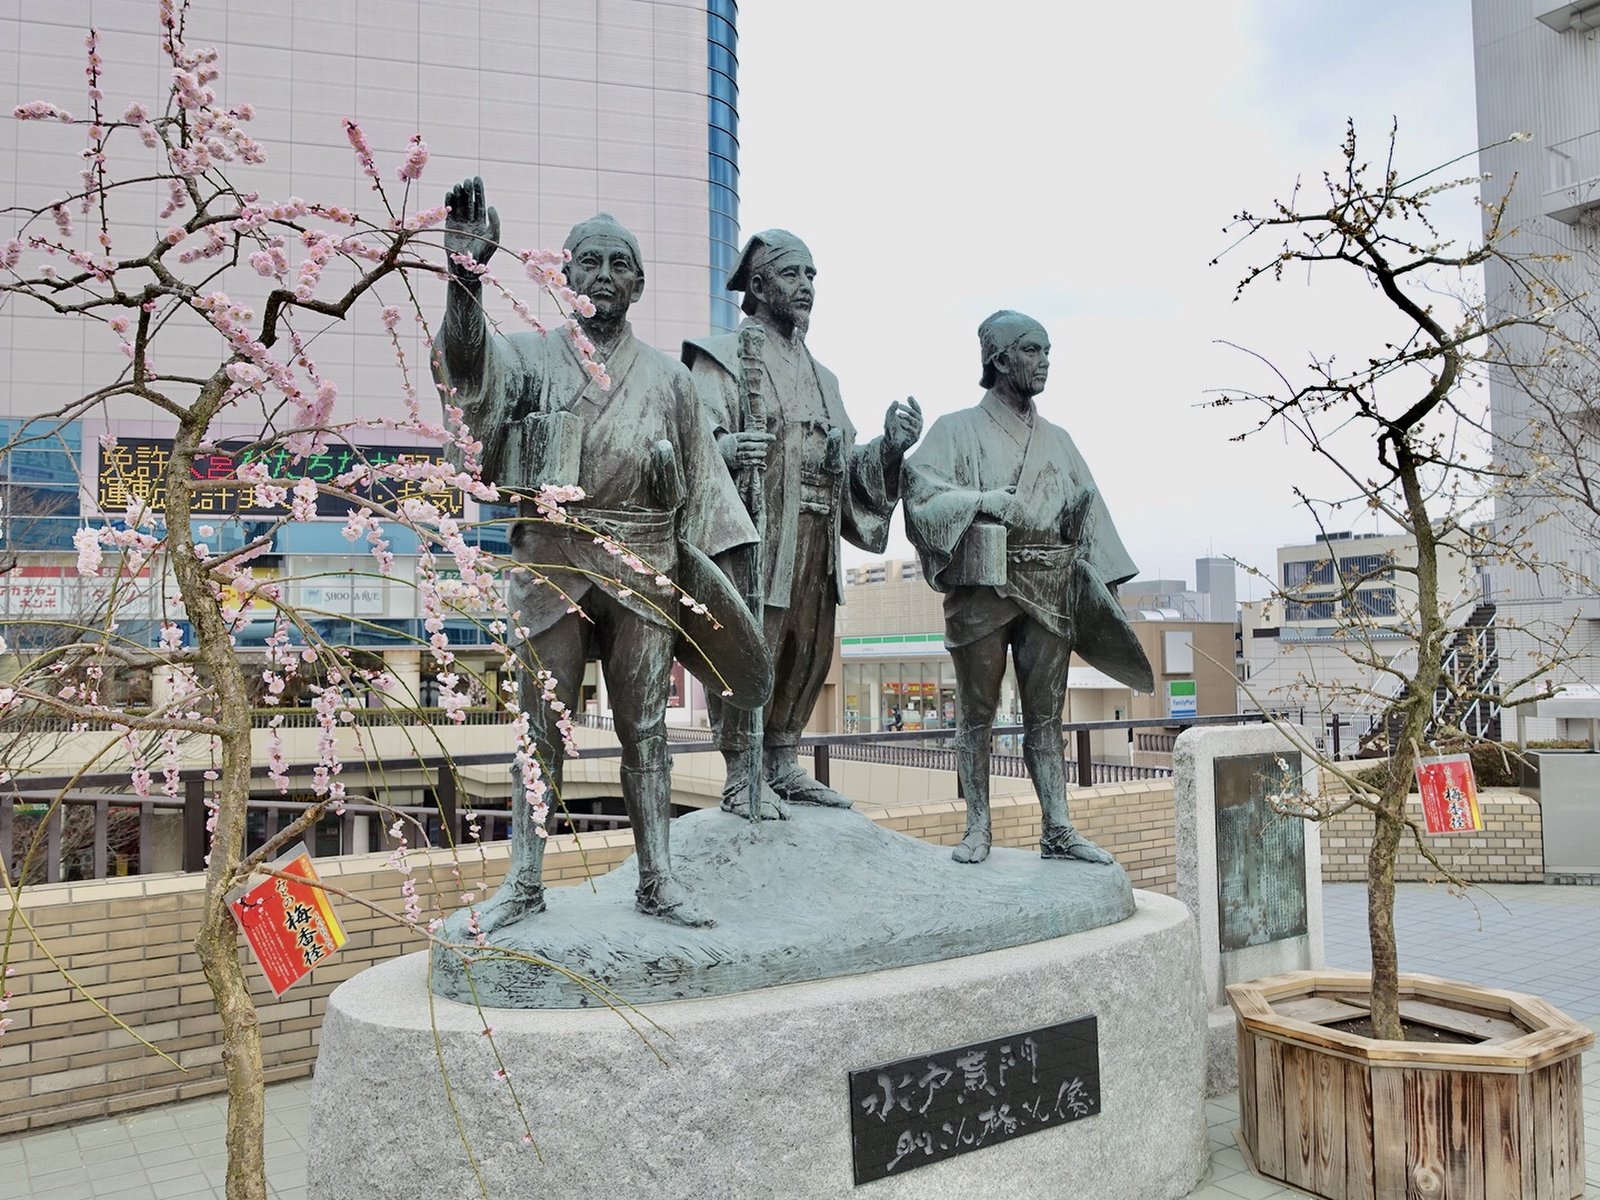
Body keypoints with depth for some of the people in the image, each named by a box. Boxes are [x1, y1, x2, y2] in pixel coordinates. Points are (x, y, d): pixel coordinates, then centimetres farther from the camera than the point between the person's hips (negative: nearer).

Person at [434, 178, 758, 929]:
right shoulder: (529, 358, 6)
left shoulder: (667, 379, 10)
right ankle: (524, 884, 13)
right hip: (550, 566, 0)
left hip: (640, 570, 1)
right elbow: (467, 365, -17)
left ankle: (657, 881, 12)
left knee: (645, 732, 4)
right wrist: (465, 274, -36)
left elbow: (699, 484, 11)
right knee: (540, 730, 4)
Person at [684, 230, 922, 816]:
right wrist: (727, 449, -35)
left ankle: (783, 764, 22)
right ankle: (741, 776, 2)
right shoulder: (721, 357, 2)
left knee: (808, 655, 9)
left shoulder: (821, 376, 23)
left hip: (816, 547, 7)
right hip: (753, 537, -7)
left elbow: (847, 467, 19)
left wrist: (889, 446, -1)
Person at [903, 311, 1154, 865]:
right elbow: (921, 489, -8)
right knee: (976, 712, 1)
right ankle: (978, 828, 7)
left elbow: (1088, 518, 16)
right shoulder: (958, 429, 7)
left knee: (1046, 714, 3)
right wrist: (986, 500, -18)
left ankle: (1058, 830, 5)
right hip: (981, 586, -3)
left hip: (1049, 592, 4)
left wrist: (1104, 590, 7)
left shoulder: (1057, 440, 19)